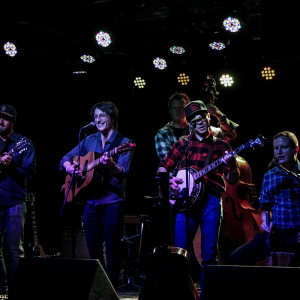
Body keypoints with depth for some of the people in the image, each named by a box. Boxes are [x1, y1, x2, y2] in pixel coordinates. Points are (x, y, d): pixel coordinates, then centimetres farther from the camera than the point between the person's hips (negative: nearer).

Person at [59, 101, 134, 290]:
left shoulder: (123, 143, -4)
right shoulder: (89, 141, 13)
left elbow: (123, 173, -16)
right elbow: (66, 159, 17)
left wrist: (111, 166, -37)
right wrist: (70, 167, -5)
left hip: (112, 202, -5)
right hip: (91, 201, 5)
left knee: (112, 249, -3)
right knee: (93, 248, 10)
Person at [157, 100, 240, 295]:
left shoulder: (221, 145, 11)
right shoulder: (183, 144, 13)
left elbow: (233, 180, 6)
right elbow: (162, 167, 17)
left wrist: (231, 165, -15)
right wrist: (168, 180, -3)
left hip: (211, 200, -1)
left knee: (209, 253, -2)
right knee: (181, 249, -2)